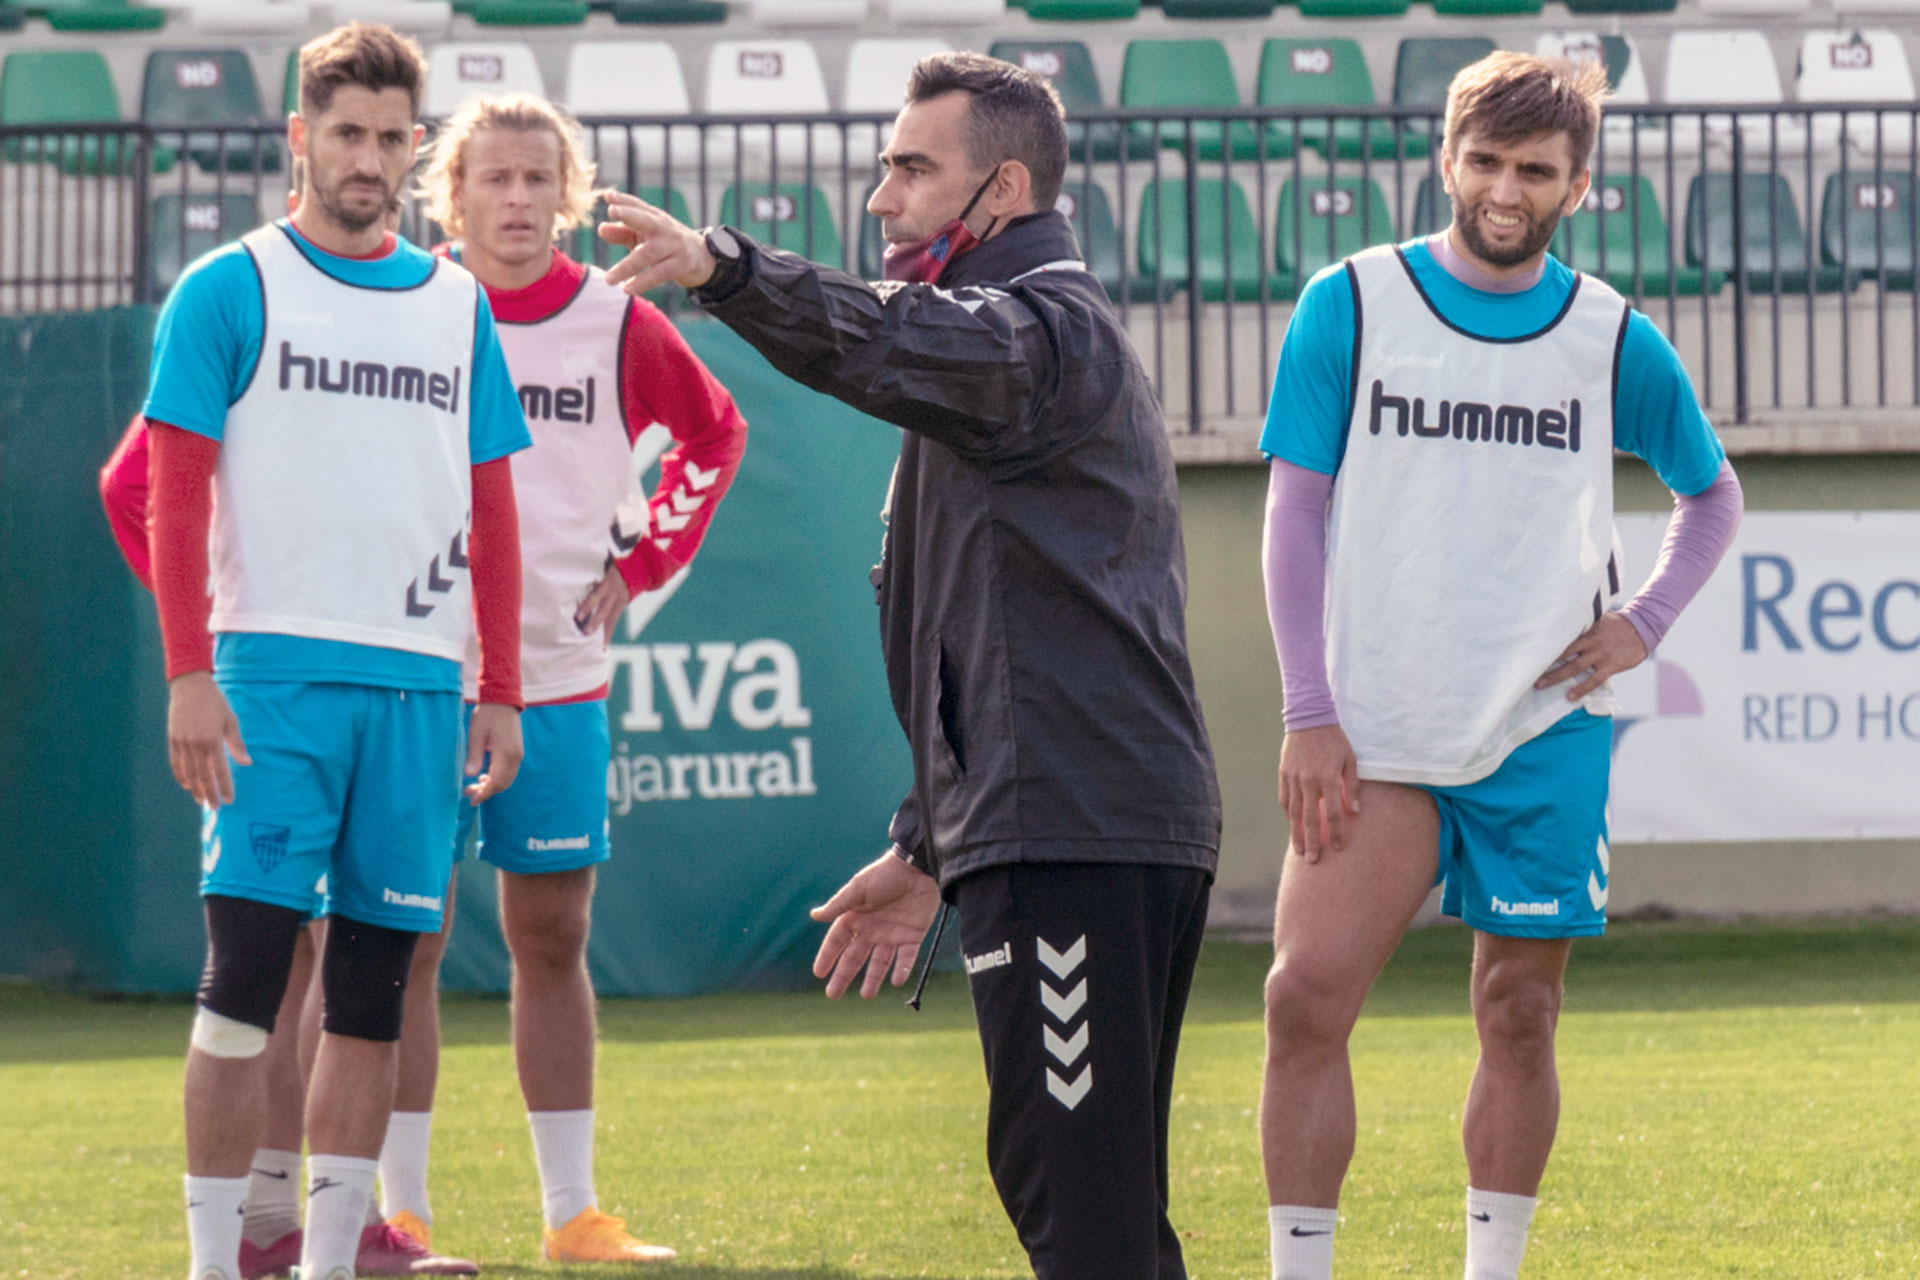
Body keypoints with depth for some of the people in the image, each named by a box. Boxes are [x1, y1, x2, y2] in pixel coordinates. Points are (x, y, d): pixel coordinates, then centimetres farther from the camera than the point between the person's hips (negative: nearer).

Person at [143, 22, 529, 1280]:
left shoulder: (458, 305, 14)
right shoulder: (229, 291, 2)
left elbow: (492, 513, 17)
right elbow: (175, 493, -2)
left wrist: (501, 690, 10)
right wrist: (189, 673, -11)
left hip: (422, 682, 4)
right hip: (274, 669, -4)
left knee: (374, 989, 5)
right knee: (247, 971, -9)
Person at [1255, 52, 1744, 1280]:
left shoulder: (1613, 339, 5)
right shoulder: (1352, 306, 1)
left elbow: (1713, 493, 20)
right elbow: (1296, 510, 0)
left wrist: (1644, 624, 3)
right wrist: (1310, 714, -7)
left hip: (1542, 732, 1)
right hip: (1377, 737, -1)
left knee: (1519, 1018, 4)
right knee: (1307, 996, -13)